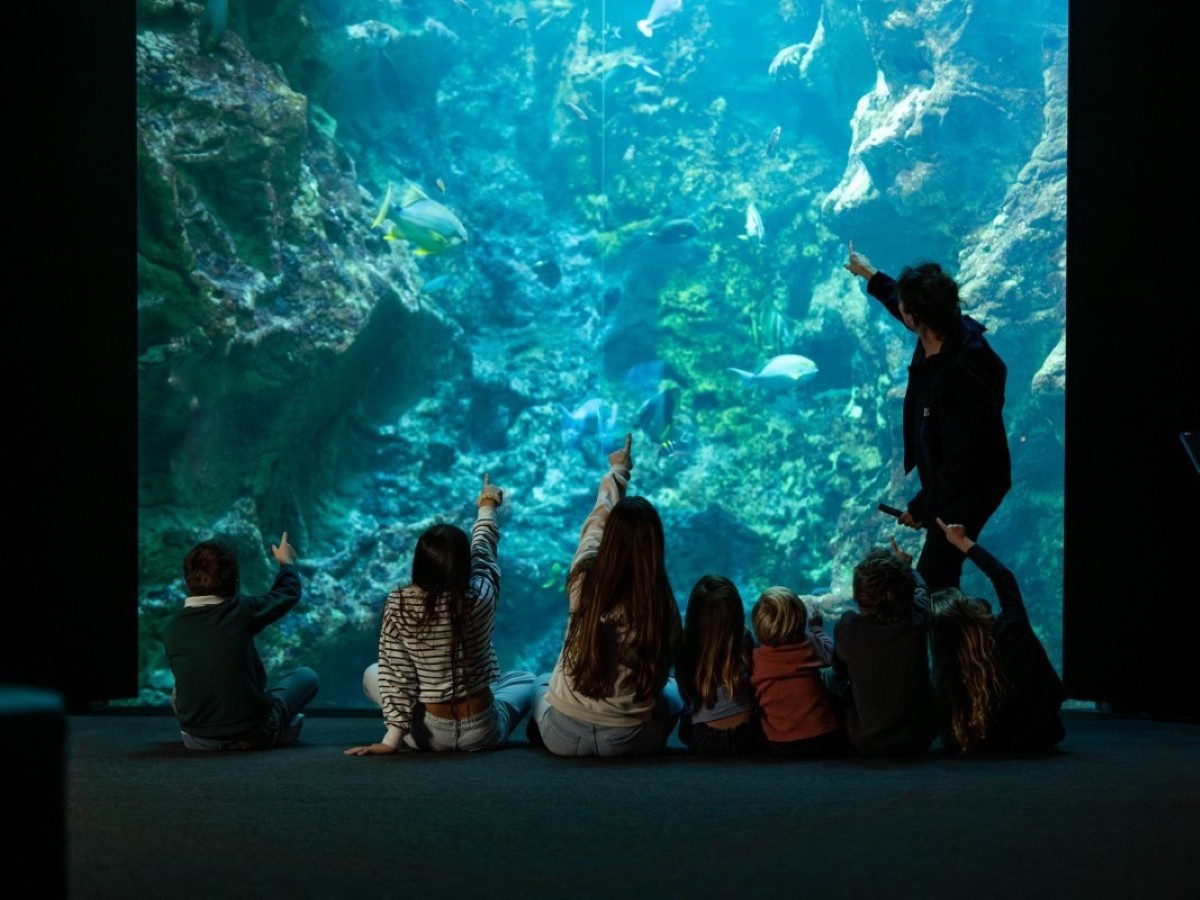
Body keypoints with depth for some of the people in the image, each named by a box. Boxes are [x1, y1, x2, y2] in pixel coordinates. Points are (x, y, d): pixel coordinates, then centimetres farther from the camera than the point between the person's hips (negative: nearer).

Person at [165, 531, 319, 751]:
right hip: (253, 736, -4)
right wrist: (287, 562, 30)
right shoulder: (242, 611, -12)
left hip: (198, 740, 4)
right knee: (306, 676, 19)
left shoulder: (173, 626, -4)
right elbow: (290, 593, 8)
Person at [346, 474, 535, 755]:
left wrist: (392, 737, -6)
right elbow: (484, 553, 5)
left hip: (427, 734, -1)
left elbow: (394, 676, -14)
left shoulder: (398, 605, -18)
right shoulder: (481, 597, -16)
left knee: (373, 673, 28)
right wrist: (487, 507, 24)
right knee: (525, 679, 33)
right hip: (482, 733, 1)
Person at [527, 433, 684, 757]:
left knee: (542, 682, 36)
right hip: (630, 742, -1)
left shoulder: (584, 583, -14)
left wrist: (616, 472, 24)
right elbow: (662, 673, 1)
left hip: (563, 738, 1)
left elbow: (596, 522, 6)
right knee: (674, 690, 31)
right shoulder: (664, 607, -17)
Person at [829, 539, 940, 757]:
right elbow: (920, 590, 4)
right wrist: (907, 566, 24)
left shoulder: (846, 628, -26)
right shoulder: (917, 622, -23)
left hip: (864, 745, -1)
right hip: (919, 741, 1)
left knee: (833, 679, 24)